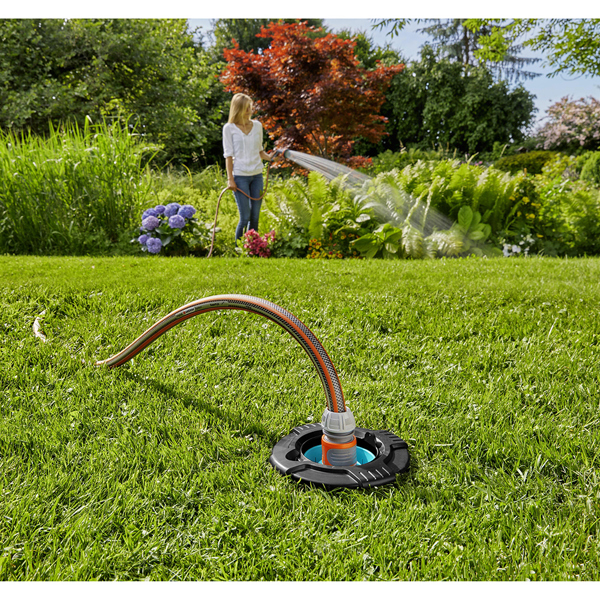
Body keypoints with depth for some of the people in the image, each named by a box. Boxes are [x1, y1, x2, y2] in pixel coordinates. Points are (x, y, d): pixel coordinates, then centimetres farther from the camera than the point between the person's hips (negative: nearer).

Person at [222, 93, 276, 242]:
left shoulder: (257, 125, 11)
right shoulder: (229, 128, -1)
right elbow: (228, 155, -3)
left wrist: (268, 157, -3)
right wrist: (230, 178, -8)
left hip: (257, 175, 4)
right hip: (240, 176, -4)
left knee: (255, 217, 4)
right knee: (245, 217, -7)